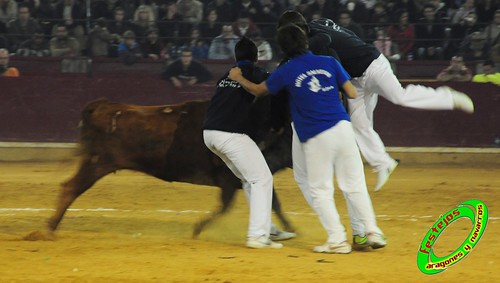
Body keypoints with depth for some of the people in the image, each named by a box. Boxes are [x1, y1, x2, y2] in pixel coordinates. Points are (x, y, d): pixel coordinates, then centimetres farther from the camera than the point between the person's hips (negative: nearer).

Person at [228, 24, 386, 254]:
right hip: (343, 128, 3)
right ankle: (373, 232, 5)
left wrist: (238, 78, 37)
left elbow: (258, 90, 18)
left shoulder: (286, 72, 2)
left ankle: (337, 240, 1)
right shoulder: (329, 63, 6)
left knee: (320, 191, 8)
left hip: (316, 138, -3)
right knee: (355, 184, 10)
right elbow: (352, 93, 7)